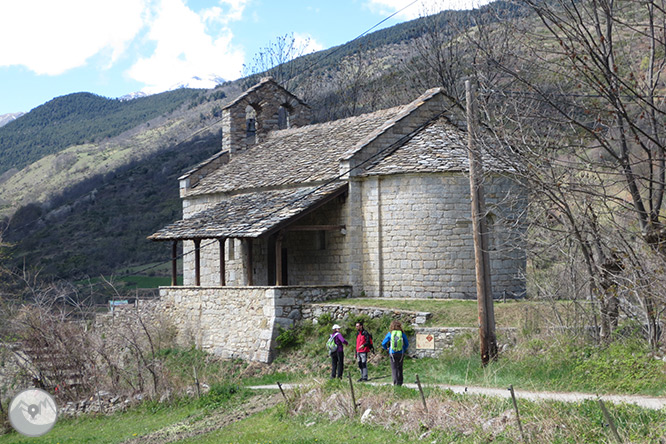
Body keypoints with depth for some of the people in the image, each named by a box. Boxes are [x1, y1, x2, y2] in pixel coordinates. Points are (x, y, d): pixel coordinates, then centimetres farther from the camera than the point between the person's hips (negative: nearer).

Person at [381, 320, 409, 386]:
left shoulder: (390, 333, -5)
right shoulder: (402, 334, -3)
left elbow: (383, 343, -1)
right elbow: (407, 344, 5)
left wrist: (386, 348, 17)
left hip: (392, 353, -1)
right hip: (400, 353, 1)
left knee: (394, 368, 3)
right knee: (400, 368, 15)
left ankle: (395, 382, -9)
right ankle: (400, 382, 20)